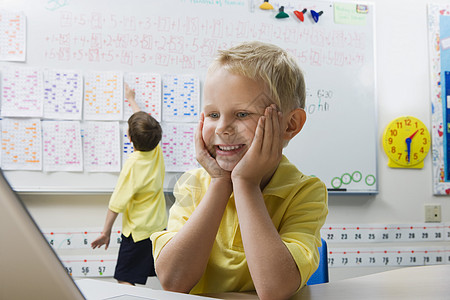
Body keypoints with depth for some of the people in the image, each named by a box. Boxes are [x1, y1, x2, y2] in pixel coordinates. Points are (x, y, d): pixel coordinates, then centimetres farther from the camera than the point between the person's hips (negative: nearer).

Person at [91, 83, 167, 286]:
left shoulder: (133, 164, -19)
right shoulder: (157, 151, -1)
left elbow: (117, 203, -15)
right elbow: (144, 121, 18)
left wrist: (106, 232, -5)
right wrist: (131, 100, 33)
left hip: (138, 232, -7)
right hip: (160, 227, 7)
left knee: (125, 282, -1)